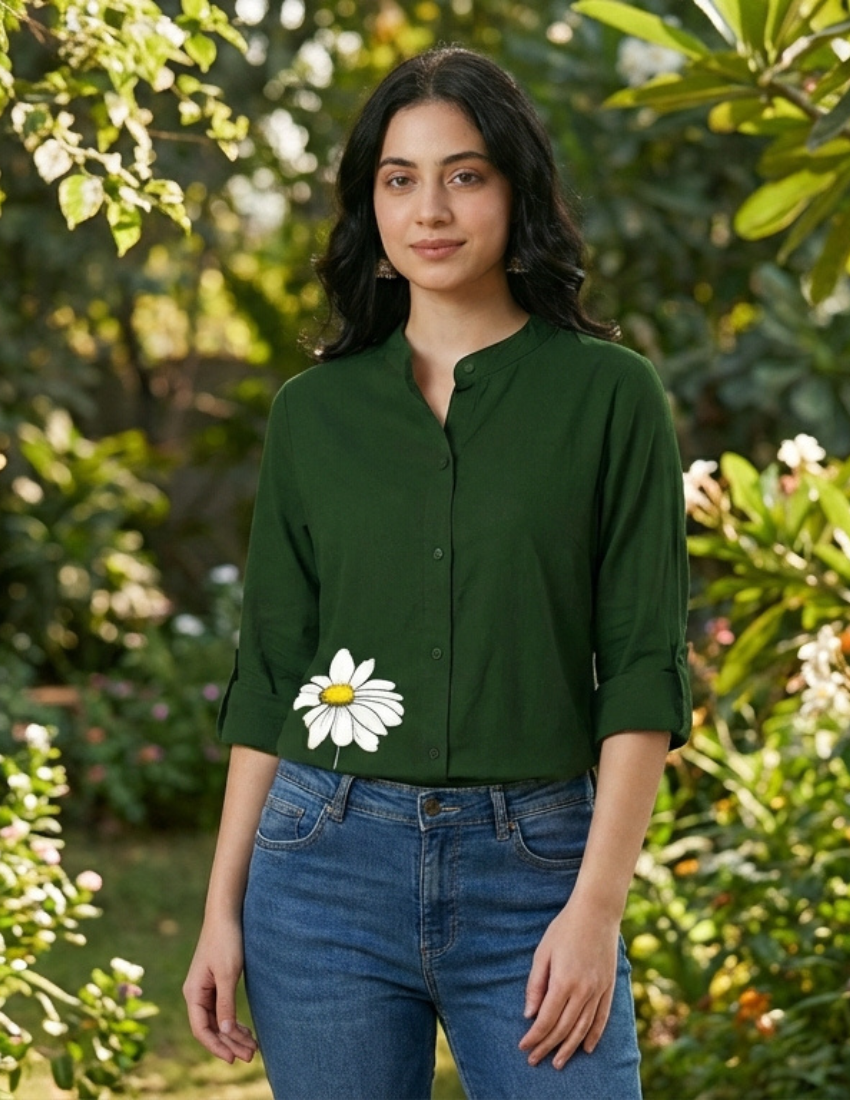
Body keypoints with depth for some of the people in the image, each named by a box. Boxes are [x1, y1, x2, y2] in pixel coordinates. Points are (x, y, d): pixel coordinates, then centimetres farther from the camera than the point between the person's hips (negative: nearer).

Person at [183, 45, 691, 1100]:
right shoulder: (314, 410, 8)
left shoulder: (609, 396, 0)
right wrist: (223, 908, 6)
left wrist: (597, 903, -12)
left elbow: (642, 668, -4)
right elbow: (269, 670, 11)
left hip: (531, 871, -2)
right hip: (327, 866, 2)